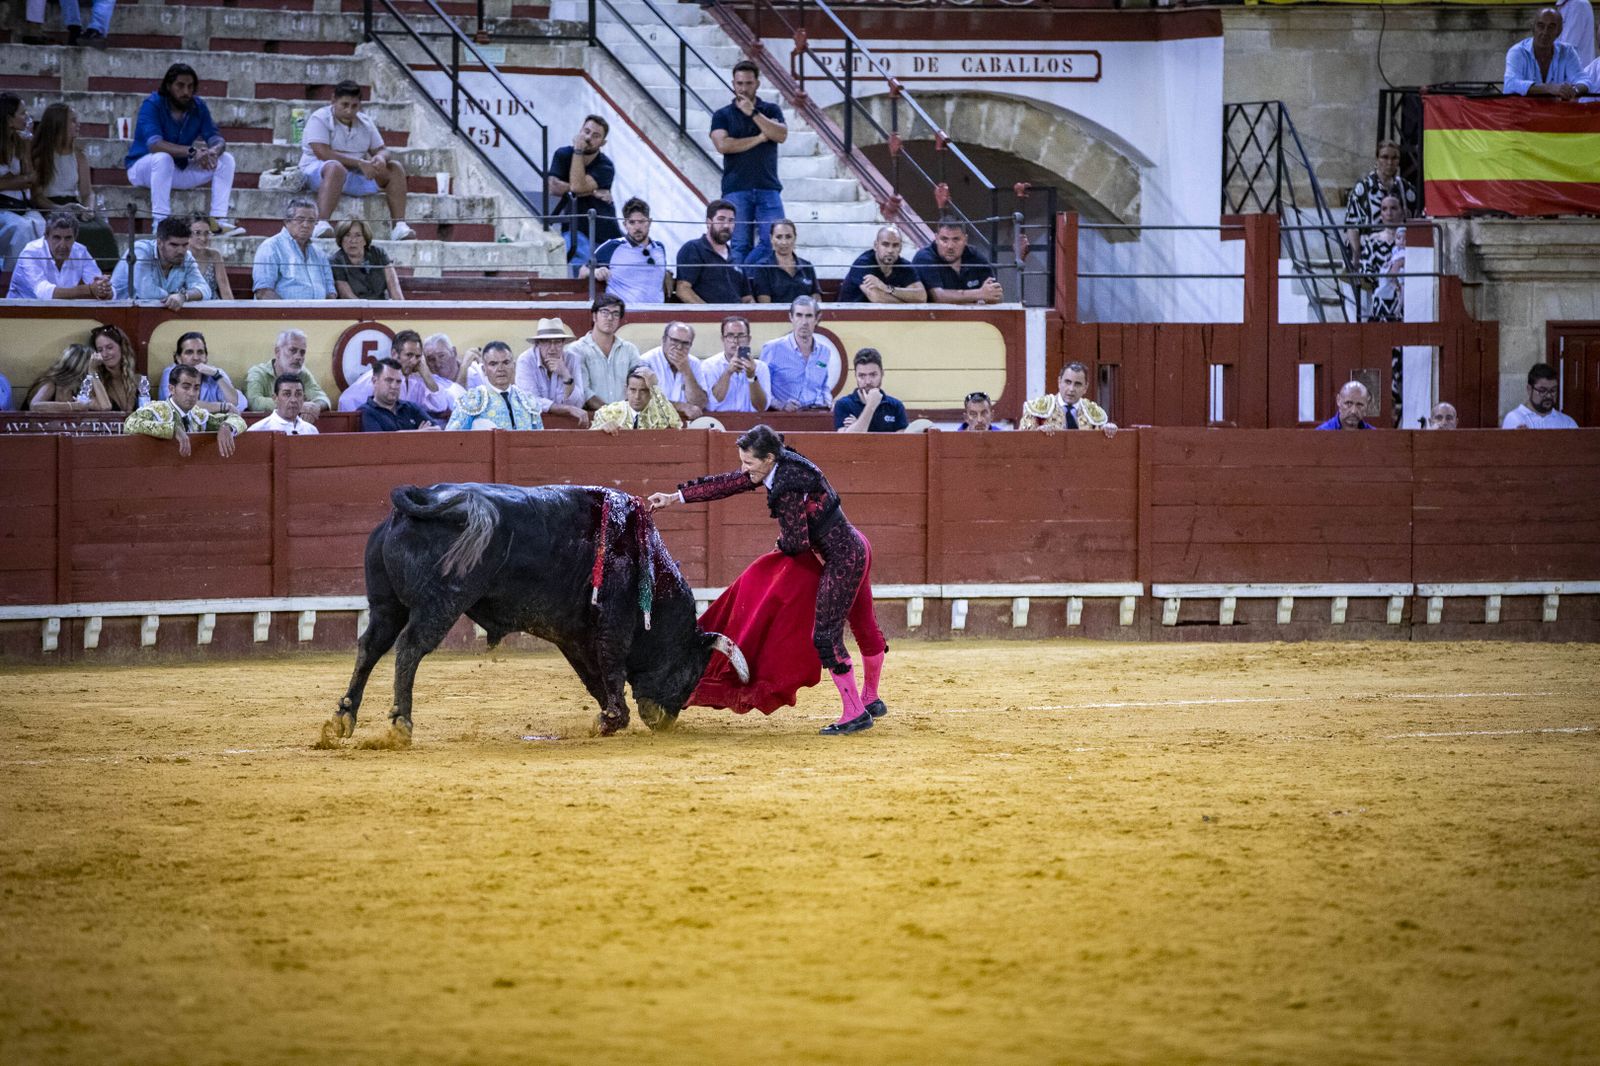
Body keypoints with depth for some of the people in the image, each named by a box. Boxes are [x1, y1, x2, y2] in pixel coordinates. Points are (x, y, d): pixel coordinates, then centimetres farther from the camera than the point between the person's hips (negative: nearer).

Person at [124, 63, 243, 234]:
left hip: (180, 170, 6)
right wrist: (192, 152, -47)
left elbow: (216, 139, -9)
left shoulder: (198, 107, -3)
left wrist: (214, 151, -36)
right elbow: (154, 144, -35)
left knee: (226, 159, -8)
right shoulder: (152, 105, -20)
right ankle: (160, 223, -39)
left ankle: (218, 220, -17)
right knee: (163, 158, -39)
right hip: (143, 167, -6)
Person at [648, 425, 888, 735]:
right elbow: (726, 484, 11)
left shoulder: (789, 487, -25)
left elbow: (795, 543, -22)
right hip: (854, 547, 10)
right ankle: (871, 700, 37)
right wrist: (674, 497, 13)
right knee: (864, 627, 22)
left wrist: (782, 541, 3)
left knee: (826, 636, -7)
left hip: (842, 558, -10)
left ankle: (855, 714, -3)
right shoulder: (775, 467, 3)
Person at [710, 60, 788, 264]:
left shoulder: (770, 111, 14)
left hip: (768, 188, 1)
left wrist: (753, 113, -10)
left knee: (774, 240, -12)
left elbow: (781, 135, -5)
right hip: (736, 189, -1)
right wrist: (759, 138, -3)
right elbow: (723, 144, -8)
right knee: (740, 245, -4)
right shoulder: (722, 115, 10)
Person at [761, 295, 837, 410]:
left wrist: (828, 403, 8)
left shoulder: (825, 352, 16)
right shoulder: (772, 349, 2)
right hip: (784, 416, -2)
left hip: (817, 413, 2)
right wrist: (780, 405, -15)